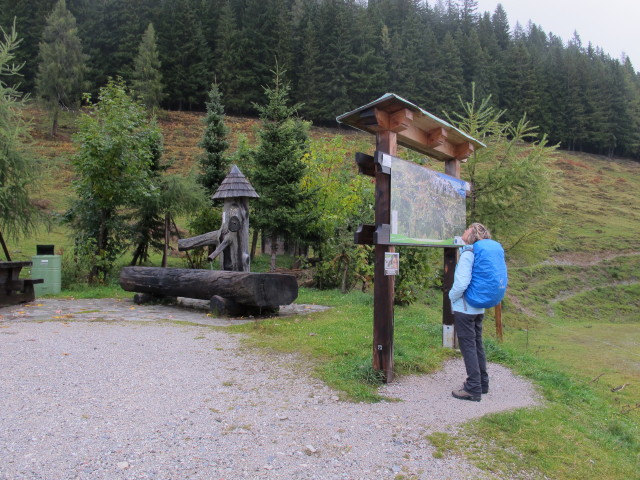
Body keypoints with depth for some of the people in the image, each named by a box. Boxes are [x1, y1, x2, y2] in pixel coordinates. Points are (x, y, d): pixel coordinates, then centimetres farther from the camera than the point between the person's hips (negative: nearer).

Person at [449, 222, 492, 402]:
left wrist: (451, 297, -9)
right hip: (478, 308, 9)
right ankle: (482, 383, 29)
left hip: (464, 308, -9)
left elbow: (461, 284, -24)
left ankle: (473, 389, 5)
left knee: (468, 347, -2)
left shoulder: (467, 254, -18)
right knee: (477, 345, 17)